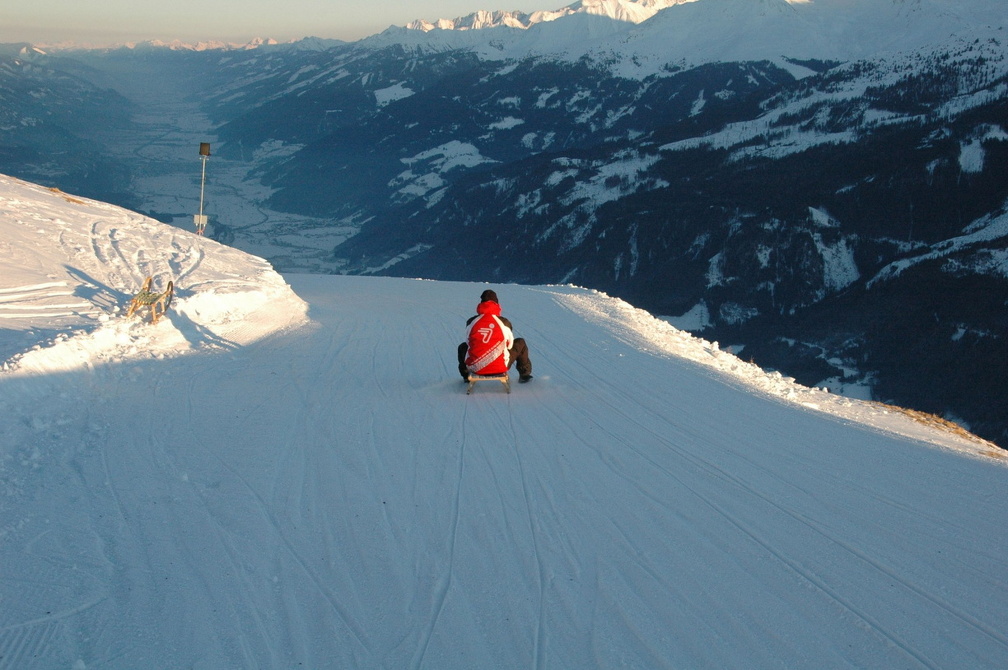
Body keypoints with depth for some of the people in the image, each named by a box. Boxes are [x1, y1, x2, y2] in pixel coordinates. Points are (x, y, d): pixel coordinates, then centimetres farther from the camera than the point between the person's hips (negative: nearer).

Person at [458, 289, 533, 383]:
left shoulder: (471, 322, 0)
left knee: (462, 347, 35)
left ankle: (466, 375, 44)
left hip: (475, 368, 2)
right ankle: (524, 374, 33)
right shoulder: (504, 322, -4)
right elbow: (510, 344, 10)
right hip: (500, 368, -2)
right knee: (520, 343, 22)